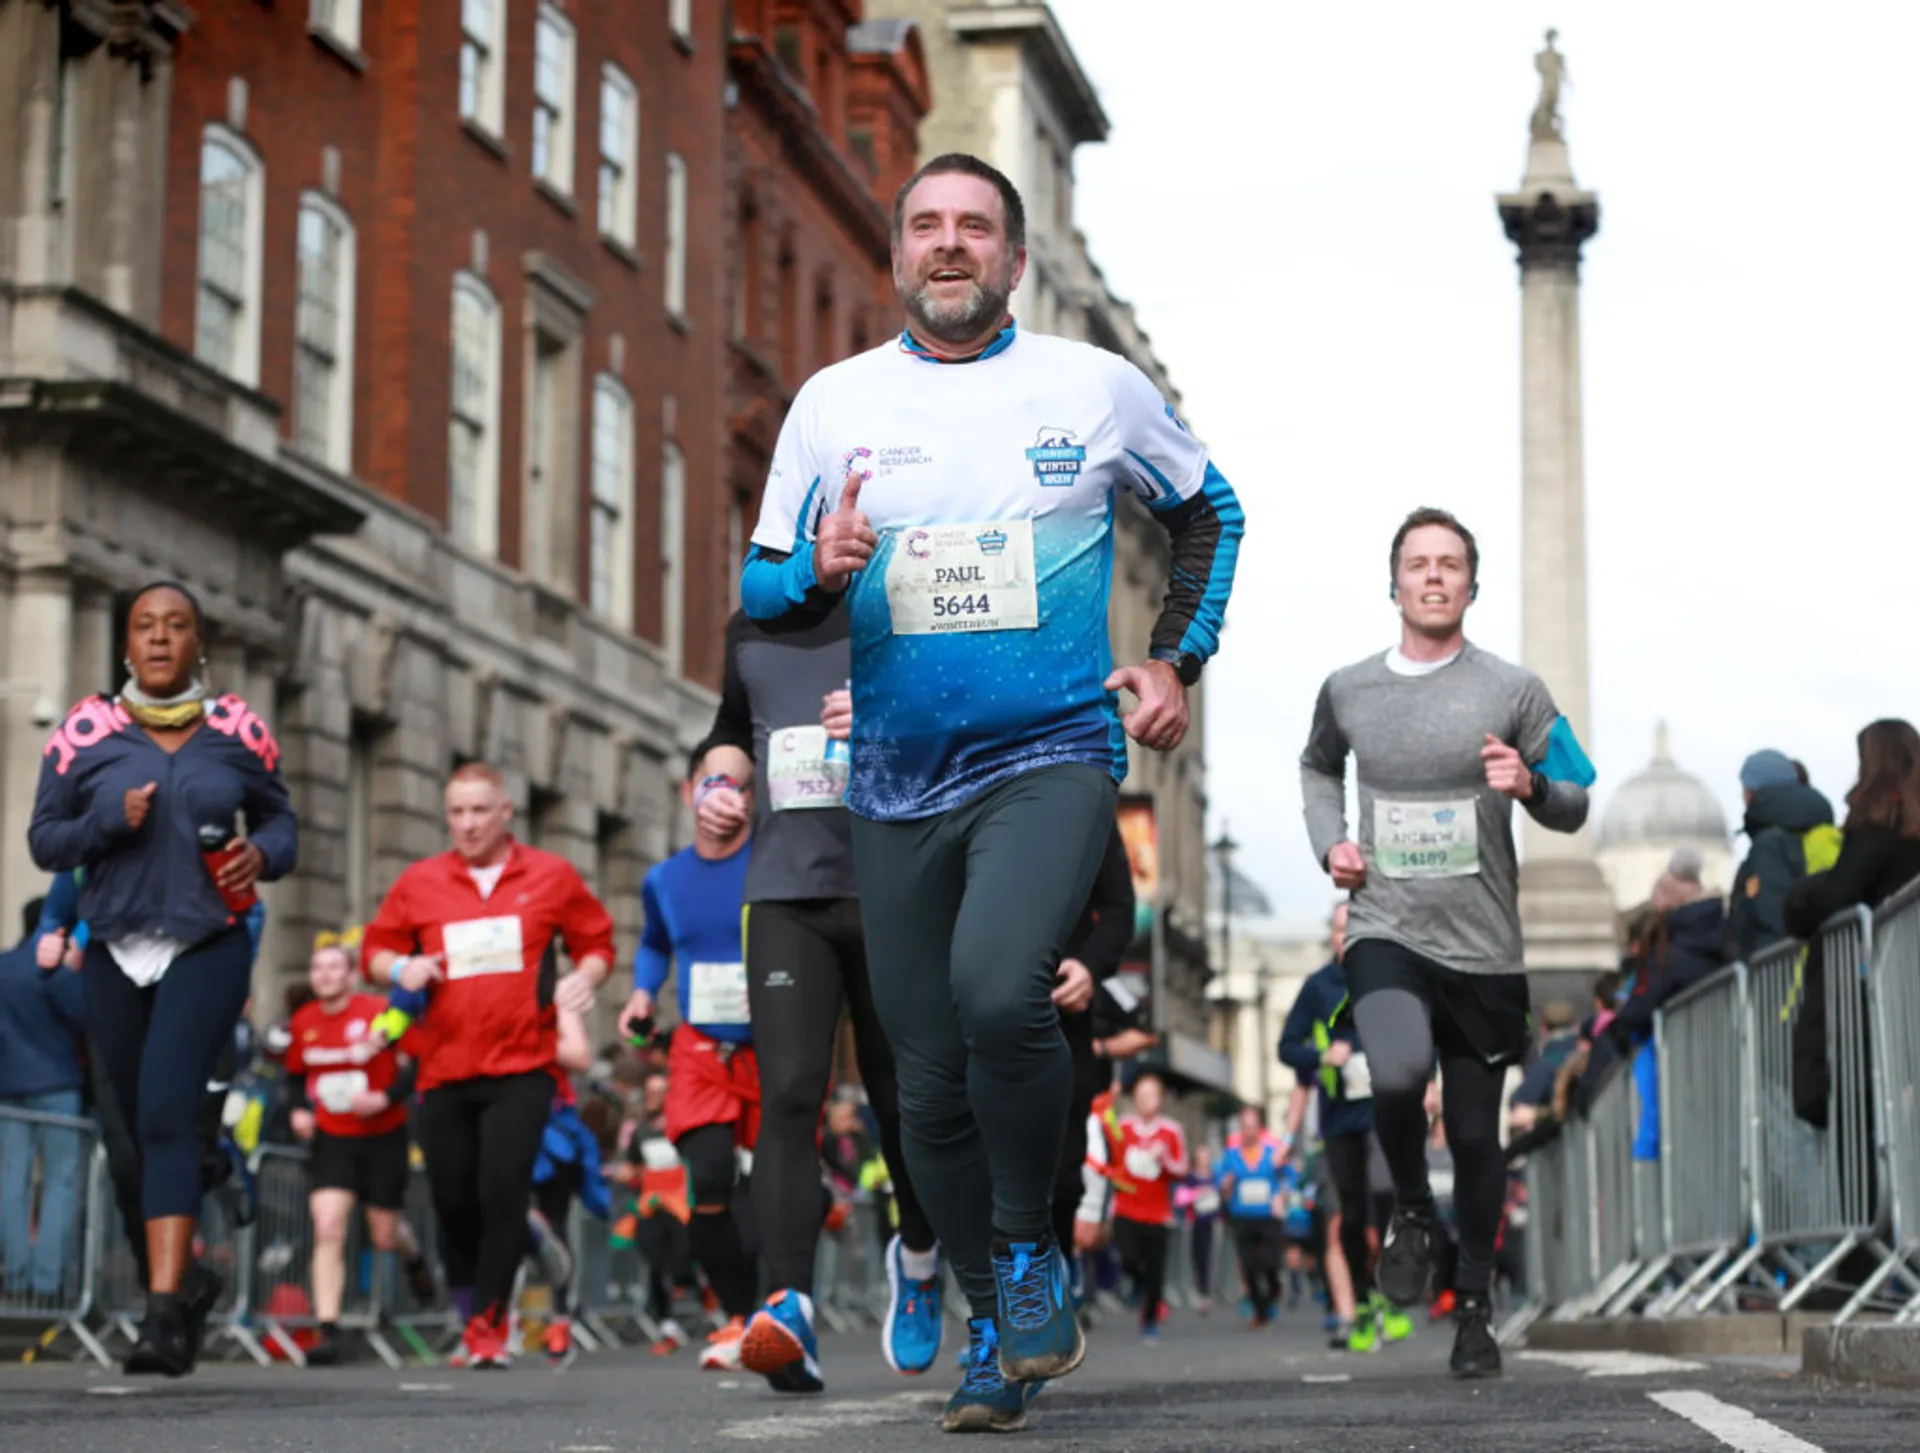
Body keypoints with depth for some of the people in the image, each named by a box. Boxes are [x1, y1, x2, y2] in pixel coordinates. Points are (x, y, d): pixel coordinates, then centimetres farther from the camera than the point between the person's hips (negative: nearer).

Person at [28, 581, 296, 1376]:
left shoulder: (238, 731, 3)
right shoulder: (85, 732, 2)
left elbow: (279, 818, 14)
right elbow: (44, 839, 4)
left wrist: (262, 854, -8)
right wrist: (109, 822, -14)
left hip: (208, 947, -2)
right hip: (116, 952, 2)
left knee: (166, 1114, -17)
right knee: (142, 1126, 11)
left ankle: (165, 1312, -21)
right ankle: (187, 1275, 34)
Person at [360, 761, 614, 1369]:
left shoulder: (552, 876, 6)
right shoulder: (418, 882, 8)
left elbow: (597, 942, 14)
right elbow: (374, 951, 15)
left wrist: (586, 977, -7)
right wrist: (399, 968, -7)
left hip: (521, 1068, -2)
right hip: (444, 1071, 2)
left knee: (503, 1193, -14)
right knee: (453, 1202, 5)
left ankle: (489, 1325, -6)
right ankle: (467, 1310, 25)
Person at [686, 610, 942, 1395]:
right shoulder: (749, 630, 16)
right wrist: (721, 777, 11)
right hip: (784, 895, 3)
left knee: (903, 1096, 6)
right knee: (788, 1094, -15)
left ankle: (918, 1259, 35)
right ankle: (790, 1308, -23)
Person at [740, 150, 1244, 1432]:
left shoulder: (1097, 388, 4)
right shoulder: (834, 403, 7)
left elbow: (1208, 511, 18)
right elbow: (760, 592, 9)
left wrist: (1177, 660, 6)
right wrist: (819, 572, -13)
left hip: (1053, 756, -3)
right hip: (899, 784, 3)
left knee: (998, 992, -28)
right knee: (932, 1085, 3)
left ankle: (1032, 1255, -5)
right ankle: (999, 1332, 21)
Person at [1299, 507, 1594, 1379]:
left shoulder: (1513, 692, 0)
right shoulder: (1347, 691, 6)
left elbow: (1574, 810, 5)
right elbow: (1318, 766, 27)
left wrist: (1530, 785, -17)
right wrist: (1330, 842, 9)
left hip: (1483, 947, 0)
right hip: (1385, 935, 0)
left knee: (1476, 1135, 6)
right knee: (1397, 1076, -29)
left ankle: (1476, 1304, 27)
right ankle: (1411, 1212, 2)